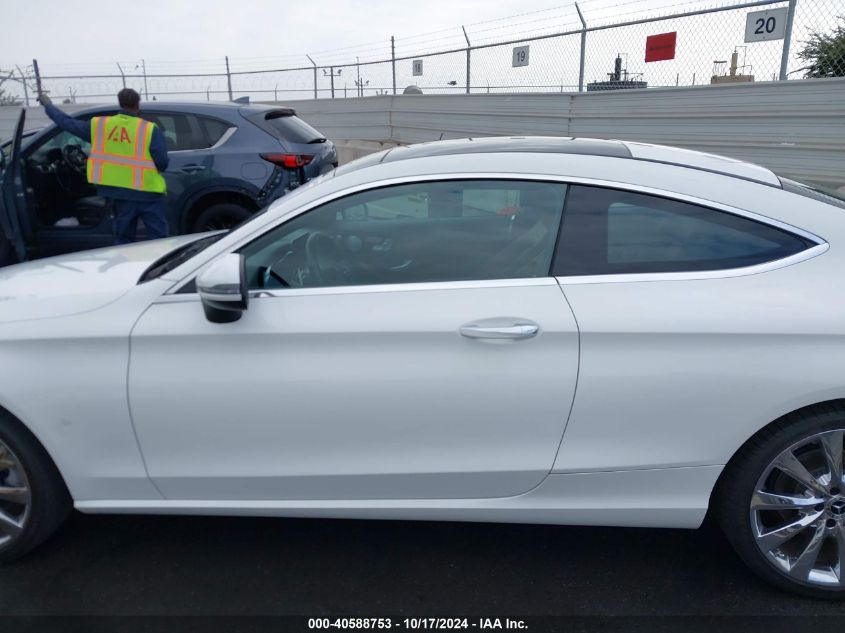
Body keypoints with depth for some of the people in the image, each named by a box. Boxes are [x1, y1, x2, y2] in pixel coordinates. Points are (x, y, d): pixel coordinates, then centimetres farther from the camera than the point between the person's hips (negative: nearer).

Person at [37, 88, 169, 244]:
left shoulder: (99, 125, 4)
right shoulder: (150, 129, -9)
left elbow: (67, 123, 15)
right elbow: (162, 162, -13)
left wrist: (49, 105, 33)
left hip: (120, 193, 4)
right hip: (148, 193, -4)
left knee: (123, 239, 15)